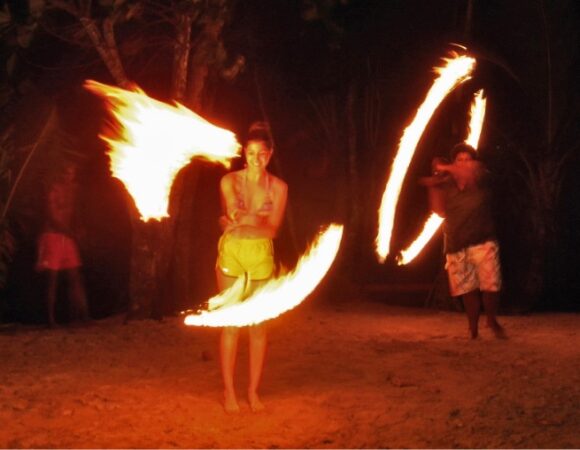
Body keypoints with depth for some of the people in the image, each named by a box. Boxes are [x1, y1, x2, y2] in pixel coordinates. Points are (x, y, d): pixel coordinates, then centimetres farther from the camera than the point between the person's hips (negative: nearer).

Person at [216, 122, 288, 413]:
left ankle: (253, 391, 11)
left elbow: (273, 229, -6)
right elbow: (231, 217, -11)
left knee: (258, 325, 3)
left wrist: (243, 219, -16)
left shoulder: (278, 187, 1)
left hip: (261, 255, 1)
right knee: (231, 323, 0)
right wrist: (259, 220, -20)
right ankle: (229, 391, 6)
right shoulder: (229, 181, -1)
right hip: (231, 252, -1)